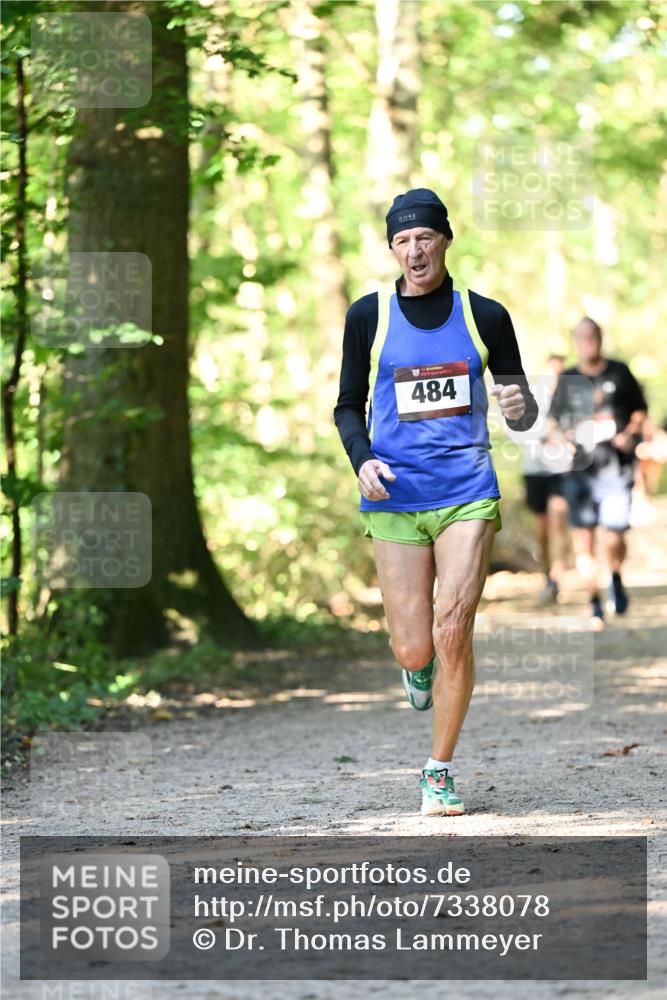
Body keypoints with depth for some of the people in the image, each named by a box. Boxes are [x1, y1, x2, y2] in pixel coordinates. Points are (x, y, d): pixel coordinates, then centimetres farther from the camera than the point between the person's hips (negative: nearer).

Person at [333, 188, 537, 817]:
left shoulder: (485, 316, 4)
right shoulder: (369, 316, 4)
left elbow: (522, 416, 10)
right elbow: (349, 406, 12)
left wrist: (521, 408, -14)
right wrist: (362, 459, -8)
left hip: (467, 494, 0)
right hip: (394, 501, 1)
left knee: (453, 630, -14)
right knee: (414, 650, -3)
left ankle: (439, 773, 3)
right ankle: (420, 665, 38)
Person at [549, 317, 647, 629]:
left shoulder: (619, 373, 5)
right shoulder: (567, 380, 9)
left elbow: (639, 410, 13)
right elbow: (554, 420, 16)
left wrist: (630, 434, -4)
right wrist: (560, 437, -5)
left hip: (616, 466, -1)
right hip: (580, 467, 2)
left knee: (614, 538, -7)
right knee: (583, 539, -3)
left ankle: (616, 579, 26)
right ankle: (595, 605, 8)